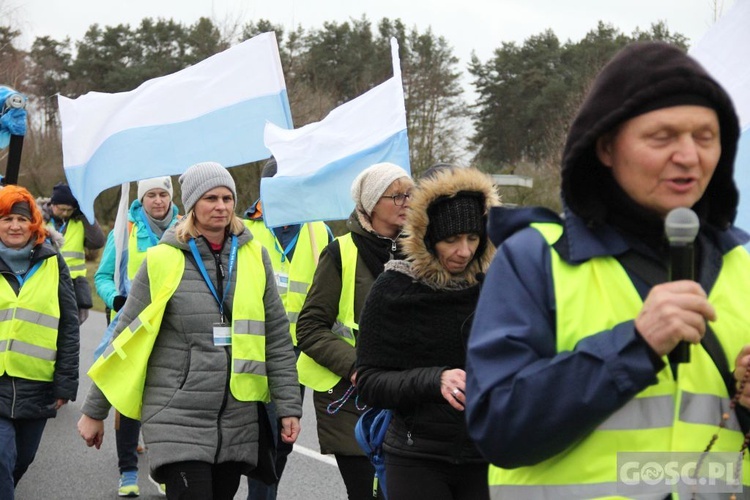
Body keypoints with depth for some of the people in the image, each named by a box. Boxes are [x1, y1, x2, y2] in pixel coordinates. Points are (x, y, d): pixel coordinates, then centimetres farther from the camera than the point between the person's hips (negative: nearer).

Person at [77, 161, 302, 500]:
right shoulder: (163, 260, -4)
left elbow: (277, 338, 10)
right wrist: (94, 412, 6)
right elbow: (125, 339, 2)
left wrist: (288, 406, 5)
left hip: (239, 421, 4)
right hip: (178, 419, -4)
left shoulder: (253, 257, 6)